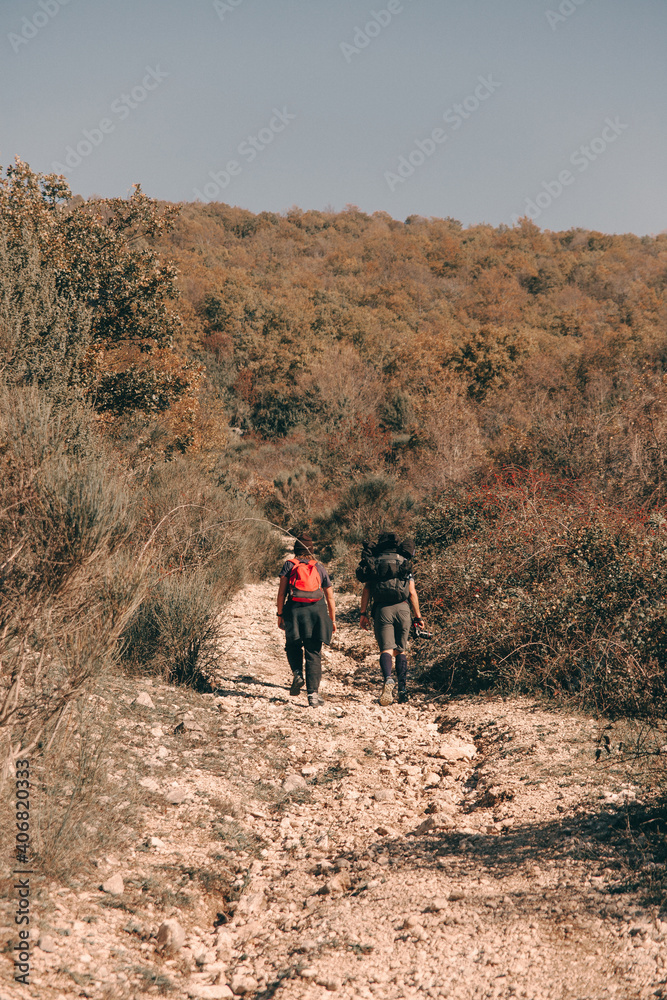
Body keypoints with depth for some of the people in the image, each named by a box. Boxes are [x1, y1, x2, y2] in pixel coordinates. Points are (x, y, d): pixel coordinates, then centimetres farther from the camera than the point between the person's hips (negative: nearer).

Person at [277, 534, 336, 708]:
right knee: (314, 654, 3)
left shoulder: (289, 565, 8)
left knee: (293, 645, 22)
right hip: (317, 611, 1)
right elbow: (330, 597, 14)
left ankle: (297, 673, -4)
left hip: (294, 610, -1)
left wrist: (280, 614, 4)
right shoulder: (319, 568, 15)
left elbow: (281, 592, 0)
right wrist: (332, 620, 20)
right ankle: (313, 693, -5)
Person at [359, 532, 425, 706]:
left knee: (386, 649, -8)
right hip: (402, 608, 1)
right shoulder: (404, 563, 12)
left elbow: (367, 589, 2)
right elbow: (412, 592, 6)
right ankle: (403, 690, 5)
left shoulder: (373, 562, 10)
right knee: (401, 651, 14)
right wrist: (418, 616, 10)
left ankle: (387, 678, -37)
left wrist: (363, 613, 3)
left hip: (382, 609, -1)